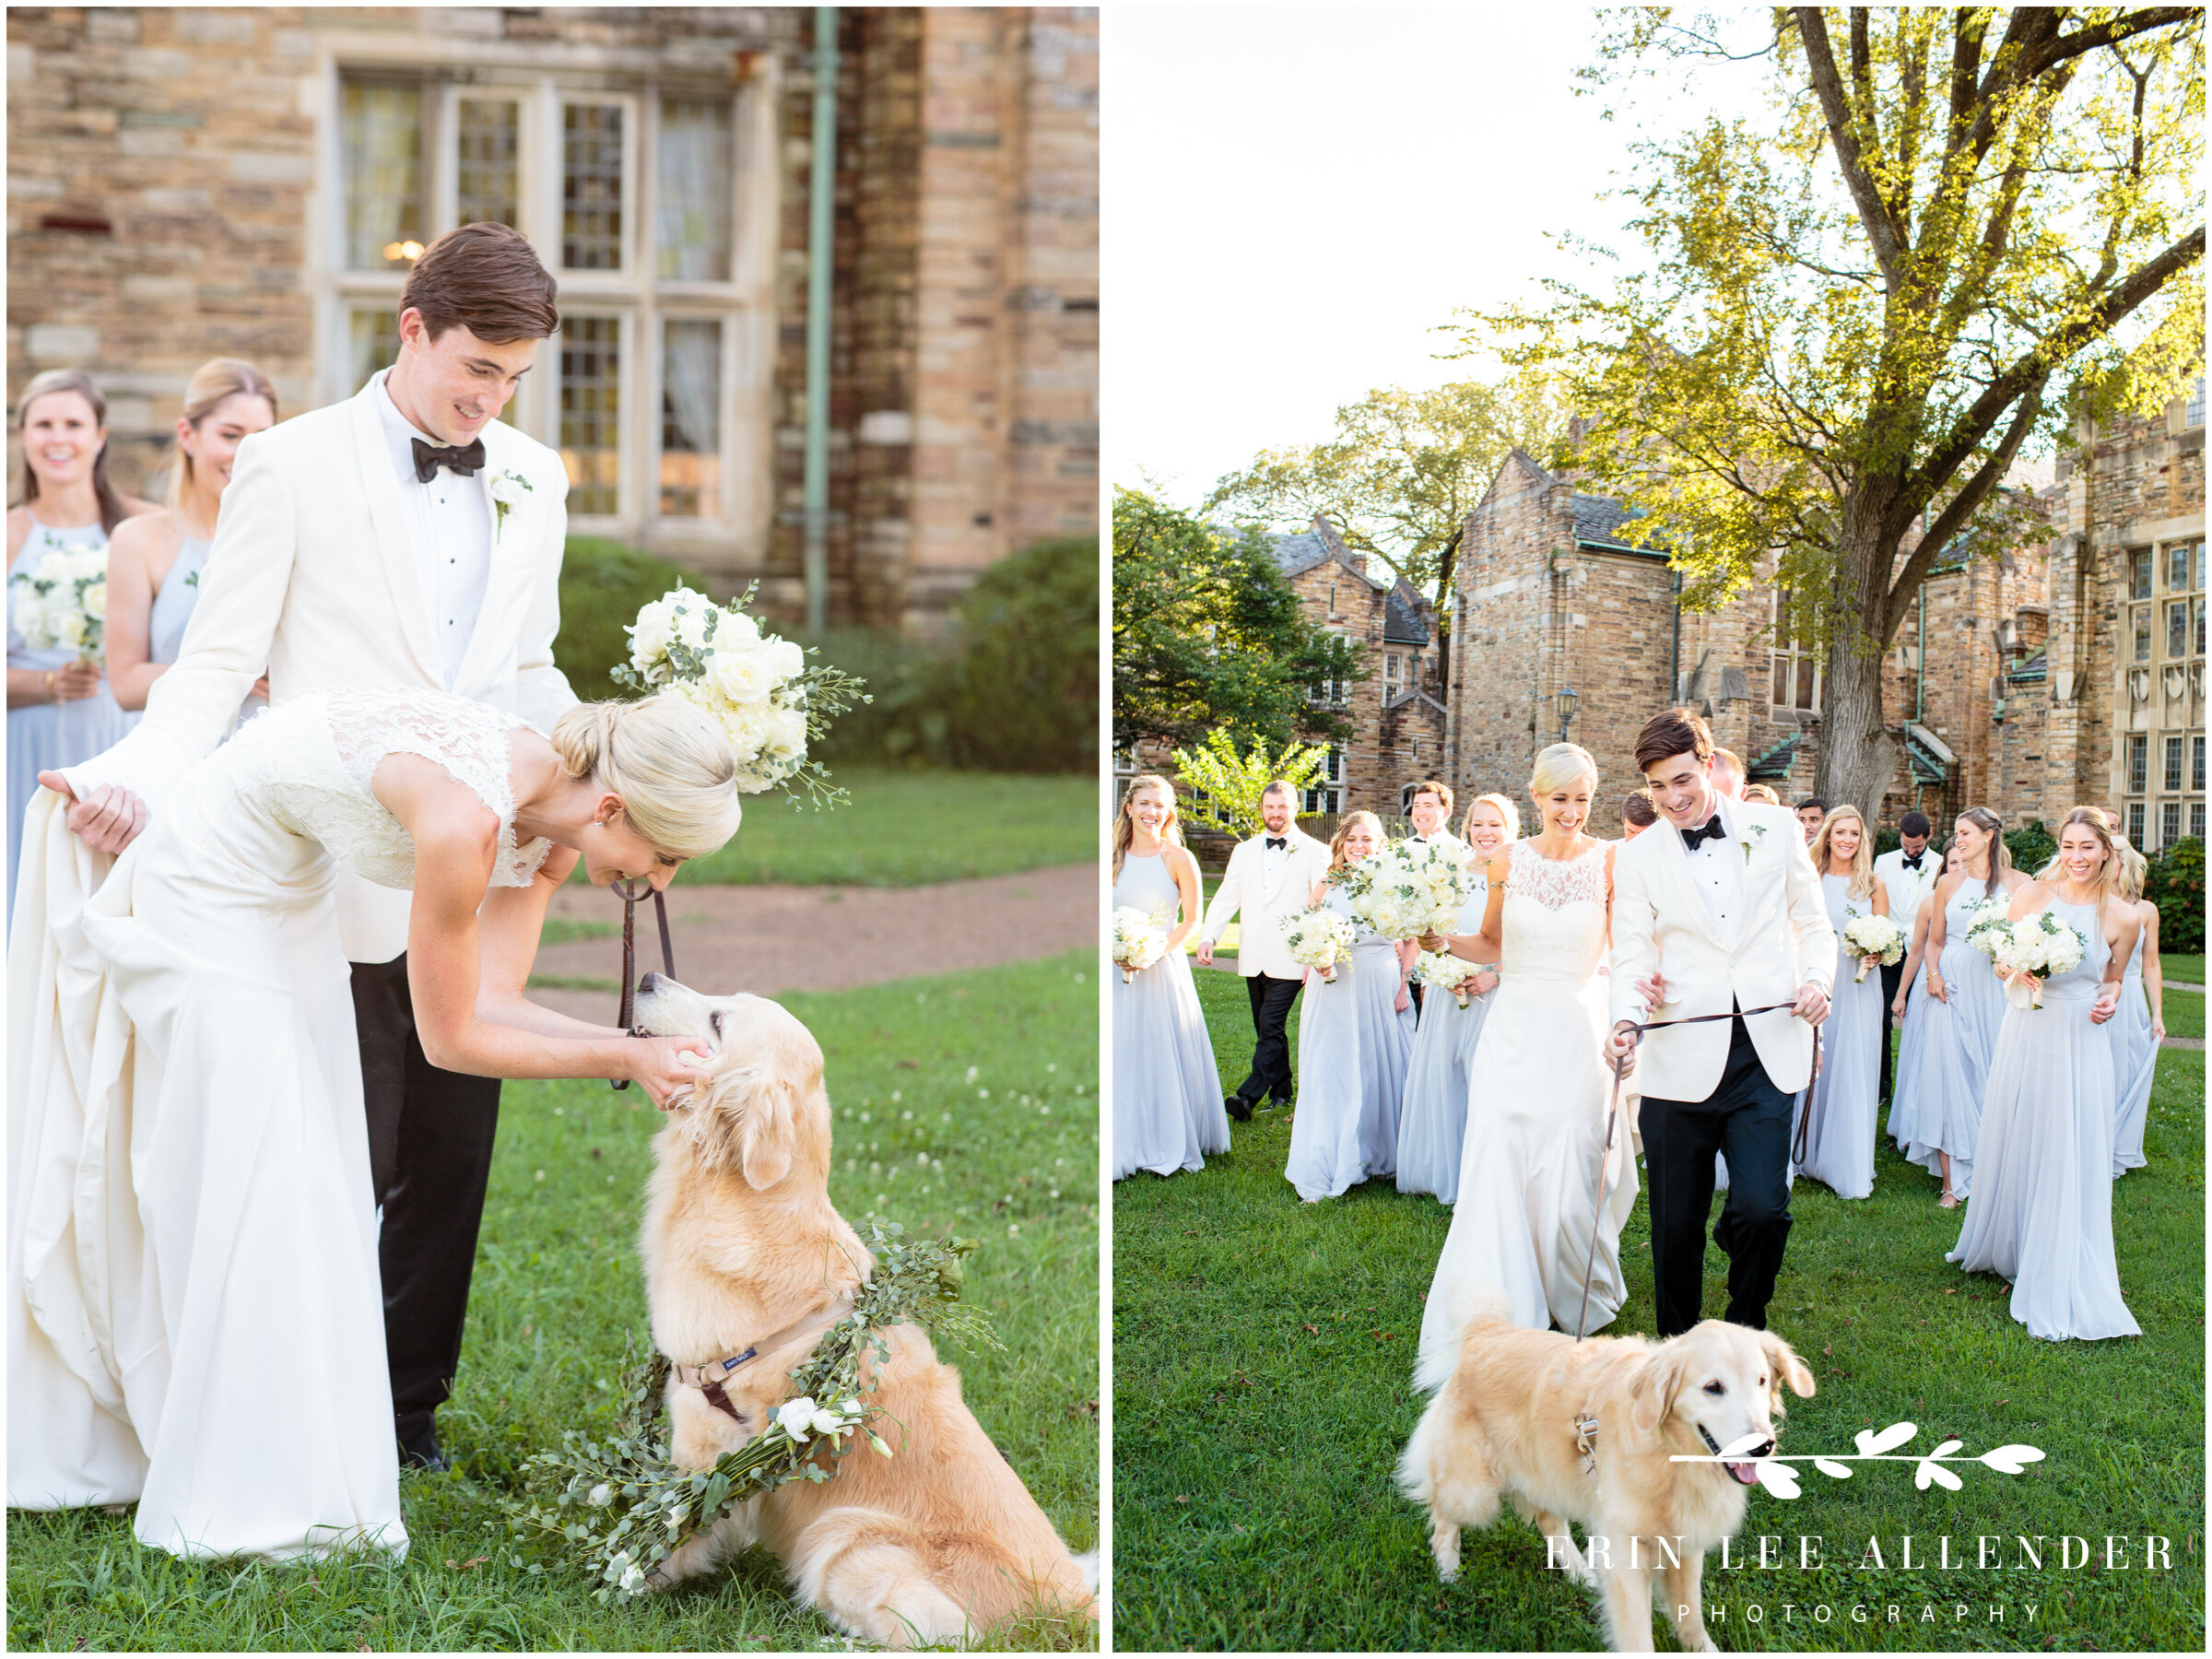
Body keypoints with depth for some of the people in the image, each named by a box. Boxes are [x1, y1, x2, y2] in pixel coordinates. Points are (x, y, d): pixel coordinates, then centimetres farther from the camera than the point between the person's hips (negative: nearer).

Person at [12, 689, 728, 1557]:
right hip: (208, 891, -9)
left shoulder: (552, 817, -12)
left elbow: (489, 999, -9)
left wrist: (647, 1043, -18)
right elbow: (450, 1037, -25)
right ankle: (248, 1503, 5)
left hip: (291, 892, 9)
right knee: (255, 1180, -6)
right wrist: (624, 1058, -24)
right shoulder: (465, 816, -37)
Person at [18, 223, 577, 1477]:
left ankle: (410, 1401, 24)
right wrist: (142, 773, -21)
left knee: (451, 1157, 9)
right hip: (343, 885, -4)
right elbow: (219, 666, -4)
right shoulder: (294, 466, -2)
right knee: (343, 1163, 0)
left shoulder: (533, 482, 12)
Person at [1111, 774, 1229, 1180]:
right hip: (1118, 970, 3)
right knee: (1120, 1054, 4)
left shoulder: (1179, 858, -6)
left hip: (1164, 968, -3)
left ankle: (1170, 1145, 15)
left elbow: (1191, 920, -3)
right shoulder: (1113, 855, 3)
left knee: (1165, 1053, 3)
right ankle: (1124, 1146, 14)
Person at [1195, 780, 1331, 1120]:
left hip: (1289, 959, -5)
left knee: (1270, 1028, -13)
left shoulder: (1315, 853, 0)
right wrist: (1208, 937, -5)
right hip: (1253, 959, 5)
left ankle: (1248, 1097, -19)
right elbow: (1226, 898, 10)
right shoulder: (1244, 852, 13)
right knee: (1267, 1030, 11)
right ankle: (1282, 1091, 23)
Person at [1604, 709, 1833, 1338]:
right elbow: (1632, 957, 2)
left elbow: (1814, 925, 15)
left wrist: (1817, 979, -5)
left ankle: (1745, 1330, 14)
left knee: (1760, 1209, -12)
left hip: (1765, 1058, 0)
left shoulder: (1776, 829, 8)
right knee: (1676, 1227, 4)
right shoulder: (1637, 858, 6)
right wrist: (1627, 1021, -18)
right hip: (1679, 1064, 0)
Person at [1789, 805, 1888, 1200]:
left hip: (1858, 990, -1)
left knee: (1853, 1072, -1)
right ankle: (1811, 1156, 16)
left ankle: (1850, 1166, 5)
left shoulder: (1873, 886, 4)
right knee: (1812, 1068, 3)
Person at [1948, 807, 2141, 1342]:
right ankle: (2005, 1249, 35)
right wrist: (2019, 972, -15)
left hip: (2081, 1043, -1)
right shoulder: (2032, 893, -2)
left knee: (2071, 1162, -1)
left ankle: (2061, 1284, 8)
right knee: (2014, 1147, 13)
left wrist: (2110, 1001, -8)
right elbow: (2001, 960, 7)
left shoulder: (2123, 917, -2)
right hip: (2025, 1033, 1)